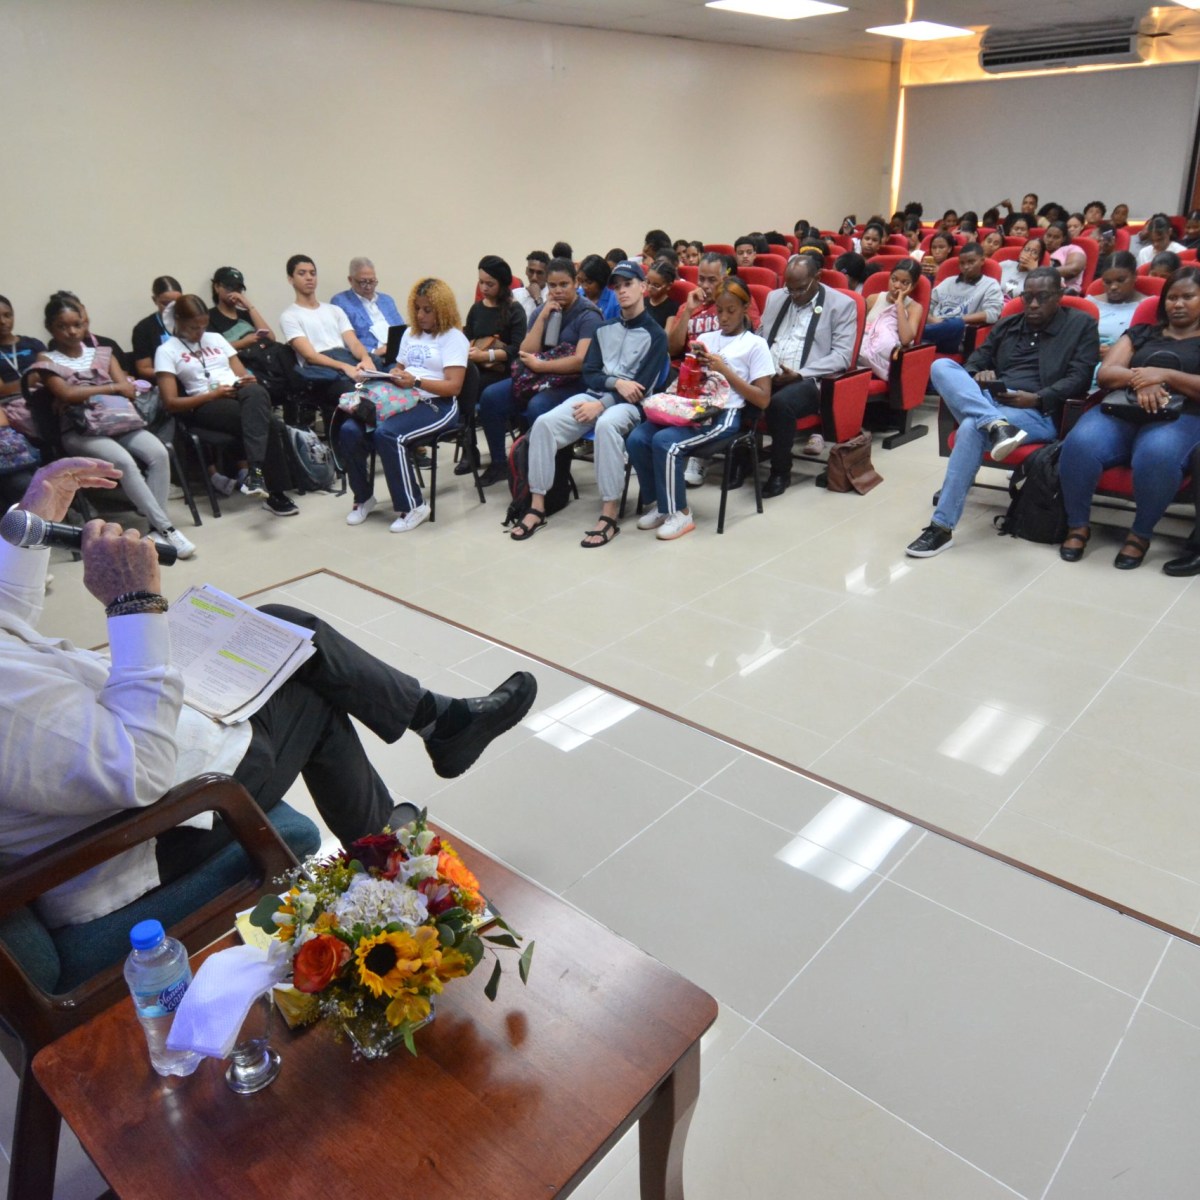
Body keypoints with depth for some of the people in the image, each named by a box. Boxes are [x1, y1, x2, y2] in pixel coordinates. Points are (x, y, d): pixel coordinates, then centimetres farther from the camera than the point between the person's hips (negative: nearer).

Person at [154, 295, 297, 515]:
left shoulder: (216, 338, 24)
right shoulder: (166, 351, 8)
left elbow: (243, 375, 21)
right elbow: (171, 403, -1)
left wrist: (249, 381, -5)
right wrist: (212, 394, -11)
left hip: (240, 394, 4)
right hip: (206, 406, -4)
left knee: (256, 392, -37)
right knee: (268, 426, -33)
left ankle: (255, 470, -47)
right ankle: (275, 493, -31)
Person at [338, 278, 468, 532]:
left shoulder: (453, 337, -1)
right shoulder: (410, 333, 22)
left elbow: (453, 386, -12)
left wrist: (416, 382, -23)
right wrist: (392, 376, 4)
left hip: (437, 406, -7)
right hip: (403, 400, 7)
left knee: (387, 435, -33)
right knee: (349, 431, -15)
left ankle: (412, 506, -18)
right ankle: (363, 497, 5)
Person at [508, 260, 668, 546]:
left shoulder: (655, 335, 3)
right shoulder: (604, 329, 19)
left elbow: (643, 387, -8)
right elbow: (589, 374, 11)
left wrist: (602, 405, -18)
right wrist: (616, 382, -11)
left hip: (628, 404, -5)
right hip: (594, 395, 5)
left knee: (606, 425, -41)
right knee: (545, 422, -23)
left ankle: (609, 517, -37)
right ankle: (537, 507, -20)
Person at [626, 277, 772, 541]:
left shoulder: (755, 344, 7)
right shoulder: (705, 338, 22)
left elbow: (763, 400, 0)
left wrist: (725, 371, -6)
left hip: (724, 415, -5)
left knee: (665, 442, -30)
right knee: (636, 438, -20)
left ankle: (680, 513, -13)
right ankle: (656, 503, 0)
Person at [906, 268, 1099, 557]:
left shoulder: (1082, 325, 12)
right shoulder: (1007, 325, 27)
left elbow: (1080, 378, 0)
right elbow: (975, 362, 23)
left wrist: (1037, 398, -14)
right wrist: (978, 375, -2)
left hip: (1037, 413, -5)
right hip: (988, 402, 6)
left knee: (971, 428, -37)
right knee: (941, 366, -21)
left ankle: (942, 526, -35)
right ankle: (996, 426, -45)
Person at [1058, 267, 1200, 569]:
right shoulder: (1140, 333, 25)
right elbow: (1105, 374, 10)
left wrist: (1164, 375, -11)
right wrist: (1139, 378, -11)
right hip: (1121, 411, 2)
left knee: (1156, 457, -40)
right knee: (1079, 445, -33)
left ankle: (1141, 533, -18)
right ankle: (1077, 525, -14)